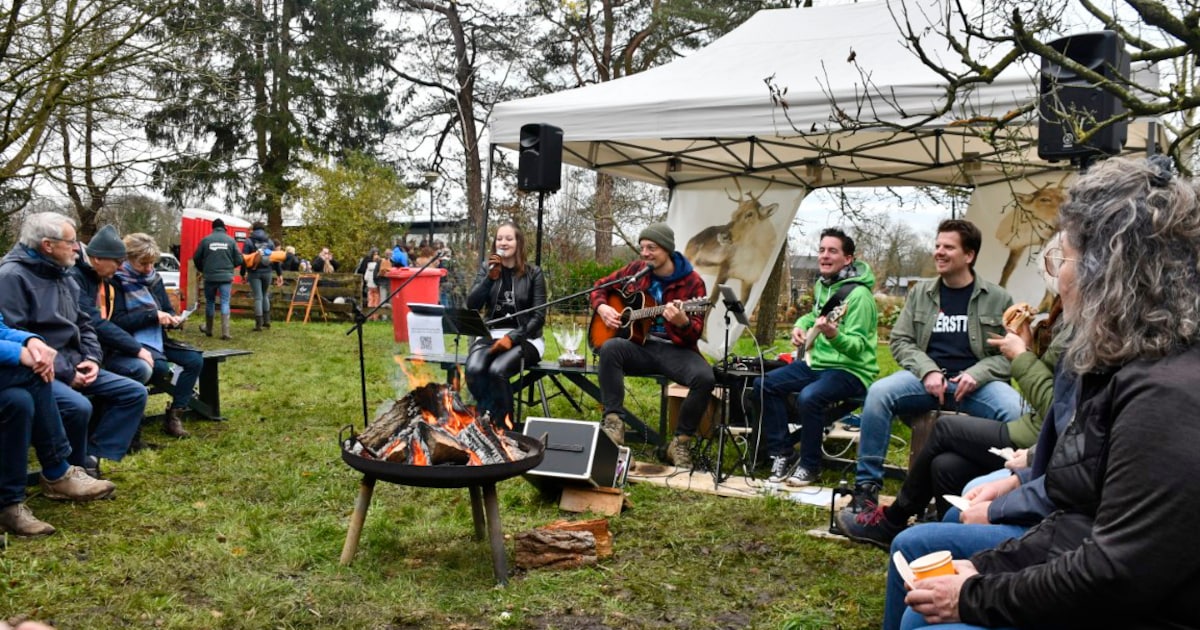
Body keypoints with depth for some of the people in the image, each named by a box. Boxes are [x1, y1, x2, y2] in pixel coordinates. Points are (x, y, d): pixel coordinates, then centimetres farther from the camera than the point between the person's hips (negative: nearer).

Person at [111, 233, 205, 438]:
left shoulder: (154, 279, 11)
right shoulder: (118, 281, -9)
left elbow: (168, 309, 19)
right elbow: (117, 320, -16)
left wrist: (173, 319, -5)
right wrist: (152, 315, -20)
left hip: (157, 338, 7)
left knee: (195, 360, -11)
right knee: (160, 367, -34)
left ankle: (174, 415, -9)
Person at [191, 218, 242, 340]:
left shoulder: (206, 240, -1)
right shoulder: (231, 240, -1)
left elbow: (196, 258, 4)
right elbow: (238, 260, 0)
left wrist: (202, 270, 23)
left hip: (210, 277, 1)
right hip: (226, 276, -1)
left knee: (210, 302, 16)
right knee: (225, 303, 2)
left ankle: (208, 329, 28)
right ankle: (225, 332, -7)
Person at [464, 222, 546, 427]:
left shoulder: (533, 272, 1)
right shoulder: (487, 268, 9)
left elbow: (539, 316, -5)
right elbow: (472, 305, -1)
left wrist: (512, 337, -18)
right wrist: (490, 278, -13)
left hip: (524, 338, -2)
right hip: (490, 335, 3)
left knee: (497, 370, -33)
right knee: (474, 370, -31)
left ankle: (504, 425, -15)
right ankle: (489, 420, -13)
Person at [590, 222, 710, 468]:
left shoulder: (692, 282, -4)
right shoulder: (636, 269, 6)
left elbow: (696, 331, -9)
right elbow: (600, 286, 20)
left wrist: (682, 322, -33)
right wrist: (602, 307, -1)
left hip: (675, 349, -2)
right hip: (639, 345, 2)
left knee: (705, 377, -31)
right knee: (609, 348, -32)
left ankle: (681, 441, -12)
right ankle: (614, 422, -27)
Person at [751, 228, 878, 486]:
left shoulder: (858, 294, -18)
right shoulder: (822, 284, 8)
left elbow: (856, 347, -24)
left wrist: (833, 335, -43)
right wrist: (800, 326, 7)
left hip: (851, 370, -9)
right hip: (817, 361, 9)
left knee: (810, 396, -35)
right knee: (764, 384, -5)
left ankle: (809, 465, -12)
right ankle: (783, 453, 4)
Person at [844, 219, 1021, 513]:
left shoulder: (997, 298, 8)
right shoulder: (920, 292, 14)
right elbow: (900, 340, 10)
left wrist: (976, 374, -14)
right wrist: (928, 370, -9)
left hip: (977, 383, -1)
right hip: (927, 378, 2)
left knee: (1017, 410, -34)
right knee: (879, 392, -28)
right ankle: (867, 485, -19)